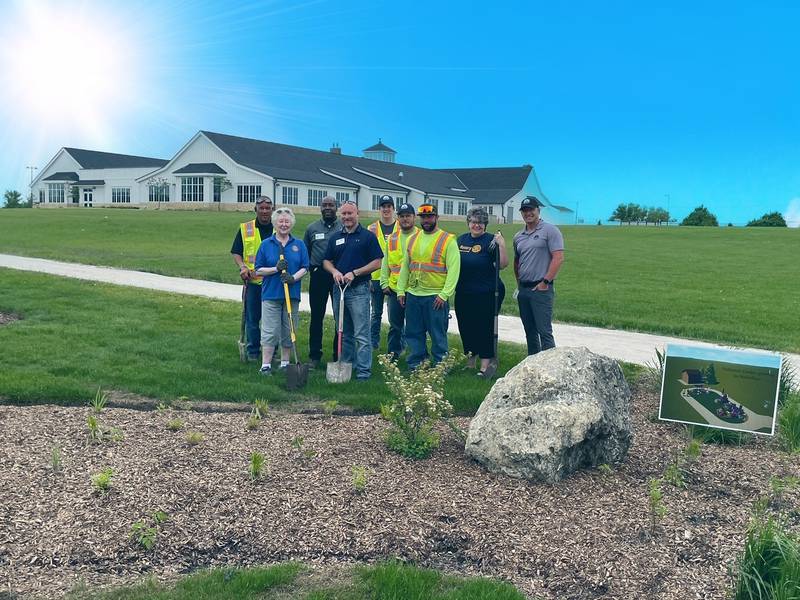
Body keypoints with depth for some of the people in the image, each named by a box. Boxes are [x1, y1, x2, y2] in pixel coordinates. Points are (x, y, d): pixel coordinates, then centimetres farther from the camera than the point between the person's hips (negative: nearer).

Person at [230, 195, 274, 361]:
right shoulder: (245, 229, 6)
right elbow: (236, 252, 8)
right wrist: (242, 266, -9)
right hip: (252, 281, 0)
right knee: (252, 318, 5)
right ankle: (253, 351, 17)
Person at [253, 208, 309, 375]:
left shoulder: (299, 244, 7)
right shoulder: (266, 244, 3)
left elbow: (305, 268, 4)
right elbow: (258, 270, 2)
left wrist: (294, 277, -14)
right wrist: (276, 269, -14)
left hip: (292, 294, 2)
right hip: (271, 294, -2)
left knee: (289, 331, 8)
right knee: (270, 331, -3)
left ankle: (285, 363, 20)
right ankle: (266, 365, 2)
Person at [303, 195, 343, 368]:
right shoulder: (312, 228, 10)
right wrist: (309, 268, 2)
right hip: (318, 276, 1)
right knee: (316, 316, 5)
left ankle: (339, 354, 15)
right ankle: (314, 356, 13)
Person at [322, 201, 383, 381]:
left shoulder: (368, 236, -2)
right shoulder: (335, 237, 12)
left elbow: (377, 263, -5)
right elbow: (326, 261, 15)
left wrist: (354, 273, -13)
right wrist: (334, 271, -7)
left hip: (359, 289, -5)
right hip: (338, 288, 5)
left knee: (361, 333, -6)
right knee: (343, 332, 14)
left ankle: (364, 370, -2)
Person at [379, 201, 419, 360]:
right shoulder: (392, 238, 11)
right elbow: (385, 263, 14)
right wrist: (384, 283, 6)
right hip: (394, 289, 4)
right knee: (395, 325, 12)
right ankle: (393, 355, 23)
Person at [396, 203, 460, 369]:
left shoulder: (448, 240, -4)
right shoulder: (413, 239, 13)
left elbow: (454, 269, -9)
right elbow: (405, 266, 17)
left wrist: (444, 294, -15)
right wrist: (401, 290, 11)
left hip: (436, 297, -5)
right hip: (413, 295, 5)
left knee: (438, 335, 1)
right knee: (414, 333, 11)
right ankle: (415, 365, 23)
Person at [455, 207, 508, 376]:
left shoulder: (491, 241, -7)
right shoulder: (462, 239, 9)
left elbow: (503, 265, -14)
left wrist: (502, 245, -25)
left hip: (486, 294, -6)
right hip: (463, 294, 6)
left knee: (485, 329, -1)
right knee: (466, 328, 13)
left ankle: (484, 367, 7)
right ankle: (469, 362, 29)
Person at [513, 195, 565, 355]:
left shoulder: (550, 231, -5)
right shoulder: (518, 237, 16)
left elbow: (558, 258, -12)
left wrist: (545, 282, -15)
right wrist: (518, 282, 15)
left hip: (541, 289, -7)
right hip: (523, 289, 7)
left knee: (544, 331, -9)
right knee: (530, 331, 13)